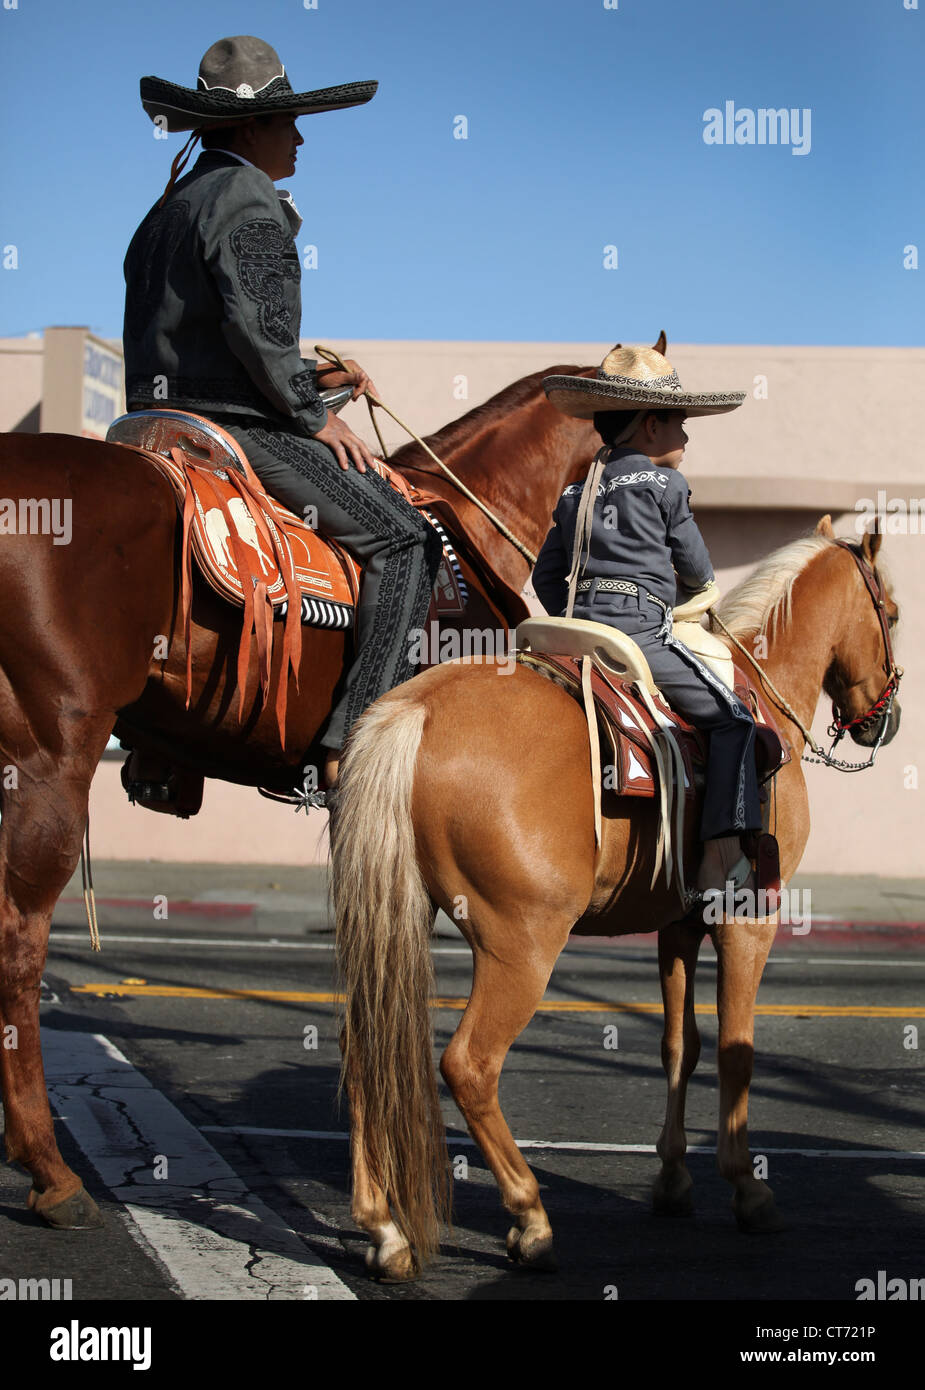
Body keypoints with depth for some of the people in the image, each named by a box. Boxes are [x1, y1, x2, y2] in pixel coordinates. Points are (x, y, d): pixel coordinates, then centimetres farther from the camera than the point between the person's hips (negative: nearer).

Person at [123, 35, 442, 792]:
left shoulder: (170, 209, 21)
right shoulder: (250, 204, -10)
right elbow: (258, 329, -23)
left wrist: (308, 378, 20)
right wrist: (315, 415, -11)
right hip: (237, 425, -10)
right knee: (402, 536, -11)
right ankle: (356, 741, -22)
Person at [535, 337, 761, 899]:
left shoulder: (577, 493, 18)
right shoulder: (665, 483, -1)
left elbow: (547, 576, 19)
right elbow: (697, 569, 6)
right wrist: (699, 583, 28)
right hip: (642, 633, -7)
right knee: (734, 720, -1)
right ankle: (721, 862, -12)